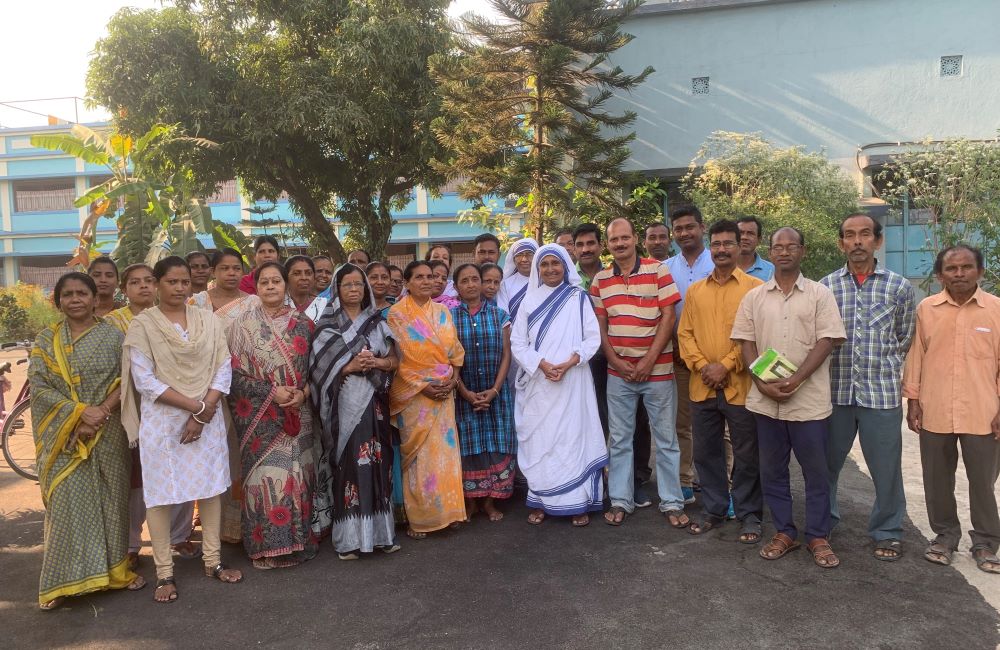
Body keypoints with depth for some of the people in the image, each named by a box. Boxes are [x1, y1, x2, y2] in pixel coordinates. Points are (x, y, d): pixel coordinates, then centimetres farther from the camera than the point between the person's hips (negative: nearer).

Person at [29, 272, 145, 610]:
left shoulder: (112, 336, 2)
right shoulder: (46, 340, 4)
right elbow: (39, 387, -3)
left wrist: (102, 412, -17)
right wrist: (81, 411, -16)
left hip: (108, 433, 0)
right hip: (65, 435, 0)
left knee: (110, 499, 6)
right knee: (67, 502, 0)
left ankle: (115, 567, 21)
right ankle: (65, 579, 11)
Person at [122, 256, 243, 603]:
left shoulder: (208, 320, 5)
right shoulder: (142, 324, -3)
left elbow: (223, 369, 1)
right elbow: (144, 380, -10)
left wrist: (204, 412, -11)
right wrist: (194, 405, -15)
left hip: (208, 417, 3)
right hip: (162, 421, -3)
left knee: (212, 487, 9)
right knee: (160, 494, 3)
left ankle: (212, 561, 23)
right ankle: (165, 572, 15)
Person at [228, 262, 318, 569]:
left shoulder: (302, 324, 6)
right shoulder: (243, 325, -1)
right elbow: (235, 373, -6)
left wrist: (303, 393, -10)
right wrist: (271, 392, -15)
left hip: (298, 414, 2)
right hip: (261, 417, -2)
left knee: (297, 476, 6)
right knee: (266, 476, -2)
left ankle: (300, 539, 20)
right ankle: (268, 545, 11)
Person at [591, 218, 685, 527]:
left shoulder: (658, 270, -5)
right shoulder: (600, 279, 6)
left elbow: (668, 317, -8)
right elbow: (600, 325, 6)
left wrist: (649, 361, -12)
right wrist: (617, 362, -5)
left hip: (657, 368, -3)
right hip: (618, 371, 3)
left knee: (666, 438, 6)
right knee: (619, 439, 10)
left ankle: (672, 503, 17)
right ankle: (620, 501, 20)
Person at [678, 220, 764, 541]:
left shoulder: (755, 287, -2)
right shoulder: (695, 290, 11)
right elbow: (684, 333, 7)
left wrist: (726, 366, -15)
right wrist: (702, 365, -7)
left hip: (740, 386, -4)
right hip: (701, 387, 4)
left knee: (747, 455, 6)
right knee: (706, 452, 12)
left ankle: (749, 515, 22)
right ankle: (713, 509, 28)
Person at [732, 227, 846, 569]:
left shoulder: (820, 294, 0)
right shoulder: (754, 297, 7)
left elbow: (825, 342, -7)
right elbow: (746, 343, 5)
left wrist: (794, 381, -17)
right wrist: (762, 382, -9)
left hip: (809, 399, -2)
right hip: (765, 400, 3)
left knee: (816, 471, 7)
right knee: (772, 470, 11)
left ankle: (818, 536, 21)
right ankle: (784, 532, 25)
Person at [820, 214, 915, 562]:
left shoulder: (899, 286, 2)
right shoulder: (825, 286, 2)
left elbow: (905, 340, 10)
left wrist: (883, 367, 7)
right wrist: (837, 365, 3)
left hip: (882, 393, -1)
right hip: (835, 391, 1)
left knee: (886, 467, 7)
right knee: (826, 462, 12)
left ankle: (888, 532, 27)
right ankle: (824, 522, 32)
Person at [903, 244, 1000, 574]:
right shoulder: (926, 308, 1)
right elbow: (915, 356, 5)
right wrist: (913, 400, 3)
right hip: (934, 412, 1)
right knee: (937, 480, 11)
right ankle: (945, 535, 29)